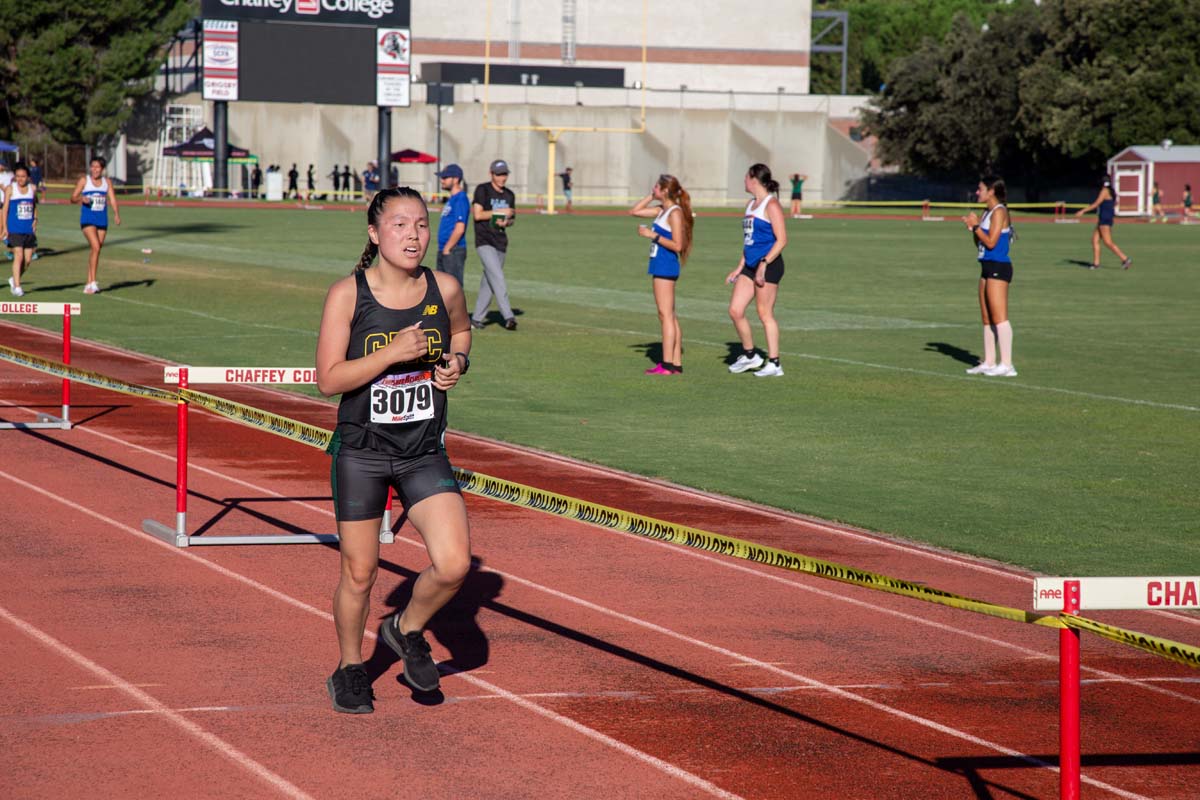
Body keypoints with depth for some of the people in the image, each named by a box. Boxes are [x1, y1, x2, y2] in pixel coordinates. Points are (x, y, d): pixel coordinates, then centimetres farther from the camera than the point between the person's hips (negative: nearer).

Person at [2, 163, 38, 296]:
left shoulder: (33, 188, 7)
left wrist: (35, 219, 4)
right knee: (18, 256, -13)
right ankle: (17, 287, -8)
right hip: (15, 229, -4)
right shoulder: (10, 189, -2)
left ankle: (14, 280, 26)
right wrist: (4, 227, -6)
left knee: (28, 259, 4)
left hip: (29, 229, 4)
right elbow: (4, 208, -1)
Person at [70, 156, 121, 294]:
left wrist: (116, 214, -14)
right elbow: (73, 198, -1)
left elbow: (112, 199, 2)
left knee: (97, 250, 8)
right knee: (95, 247, -21)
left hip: (102, 220, 4)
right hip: (88, 220, -4)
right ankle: (93, 282, -20)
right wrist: (81, 198, -23)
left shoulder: (107, 182, 8)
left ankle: (88, 284, 18)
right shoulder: (84, 181, -1)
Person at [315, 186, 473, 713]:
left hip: (424, 453, 2)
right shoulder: (347, 294, -10)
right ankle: (350, 669, 32)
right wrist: (392, 354, -22)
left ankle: (406, 631, 18)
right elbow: (328, 379, -12)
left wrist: (456, 363, 1)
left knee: (454, 565, -12)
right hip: (361, 452, -2)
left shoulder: (445, 290, -1)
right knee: (359, 572, 7)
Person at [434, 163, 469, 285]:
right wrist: (442, 249, 16)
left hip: (453, 252, -10)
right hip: (444, 252, 10)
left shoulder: (460, 199, -13)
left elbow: (460, 229, -21)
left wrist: (447, 249, -17)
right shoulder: (451, 199, 18)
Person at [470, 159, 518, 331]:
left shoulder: (509, 195, 13)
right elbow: (477, 214, -12)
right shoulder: (482, 190, -4)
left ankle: (477, 318, 18)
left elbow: (512, 219, 20)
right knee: (497, 278, -18)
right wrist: (500, 212, -14)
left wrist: (506, 222, -3)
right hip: (484, 242, -6)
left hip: (501, 243, 6)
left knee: (489, 282, 8)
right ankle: (508, 317, -26)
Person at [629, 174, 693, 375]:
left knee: (666, 315, -9)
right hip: (660, 266, 10)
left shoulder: (675, 213, -13)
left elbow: (677, 245, -18)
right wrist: (651, 196, 12)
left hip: (666, 266, -10)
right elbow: (634, 211, 22)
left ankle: (667, 365, -10)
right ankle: (676, 363, 13)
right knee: (669, 316, 10)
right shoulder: (661, 211, 14)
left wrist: (653, 235, -18)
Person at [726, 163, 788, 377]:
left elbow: (781, 240, -15)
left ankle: (774, 364, 3)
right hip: (751, 265, 9)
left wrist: (764, 263, -22)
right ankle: (749, 355, 17)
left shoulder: (771, 205, -10)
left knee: (765, 313, -4)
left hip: (769, 265, -9)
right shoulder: (750, 205, 17)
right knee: (735, 310, 4)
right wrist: (739, 268, 20)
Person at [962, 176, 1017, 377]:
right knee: (987, 319, 11)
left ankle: (1006, 365, -12)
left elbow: (990, 242, -18)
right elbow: (979, 243, 18)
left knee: (999, 318, -11)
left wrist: (976, 225, -10)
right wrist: (972, 227, 4)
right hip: (988, 268, 10)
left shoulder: (999, 212, -12)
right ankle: (989, 362, 14)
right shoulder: (987, 213, 16)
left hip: (998, 268, -10)